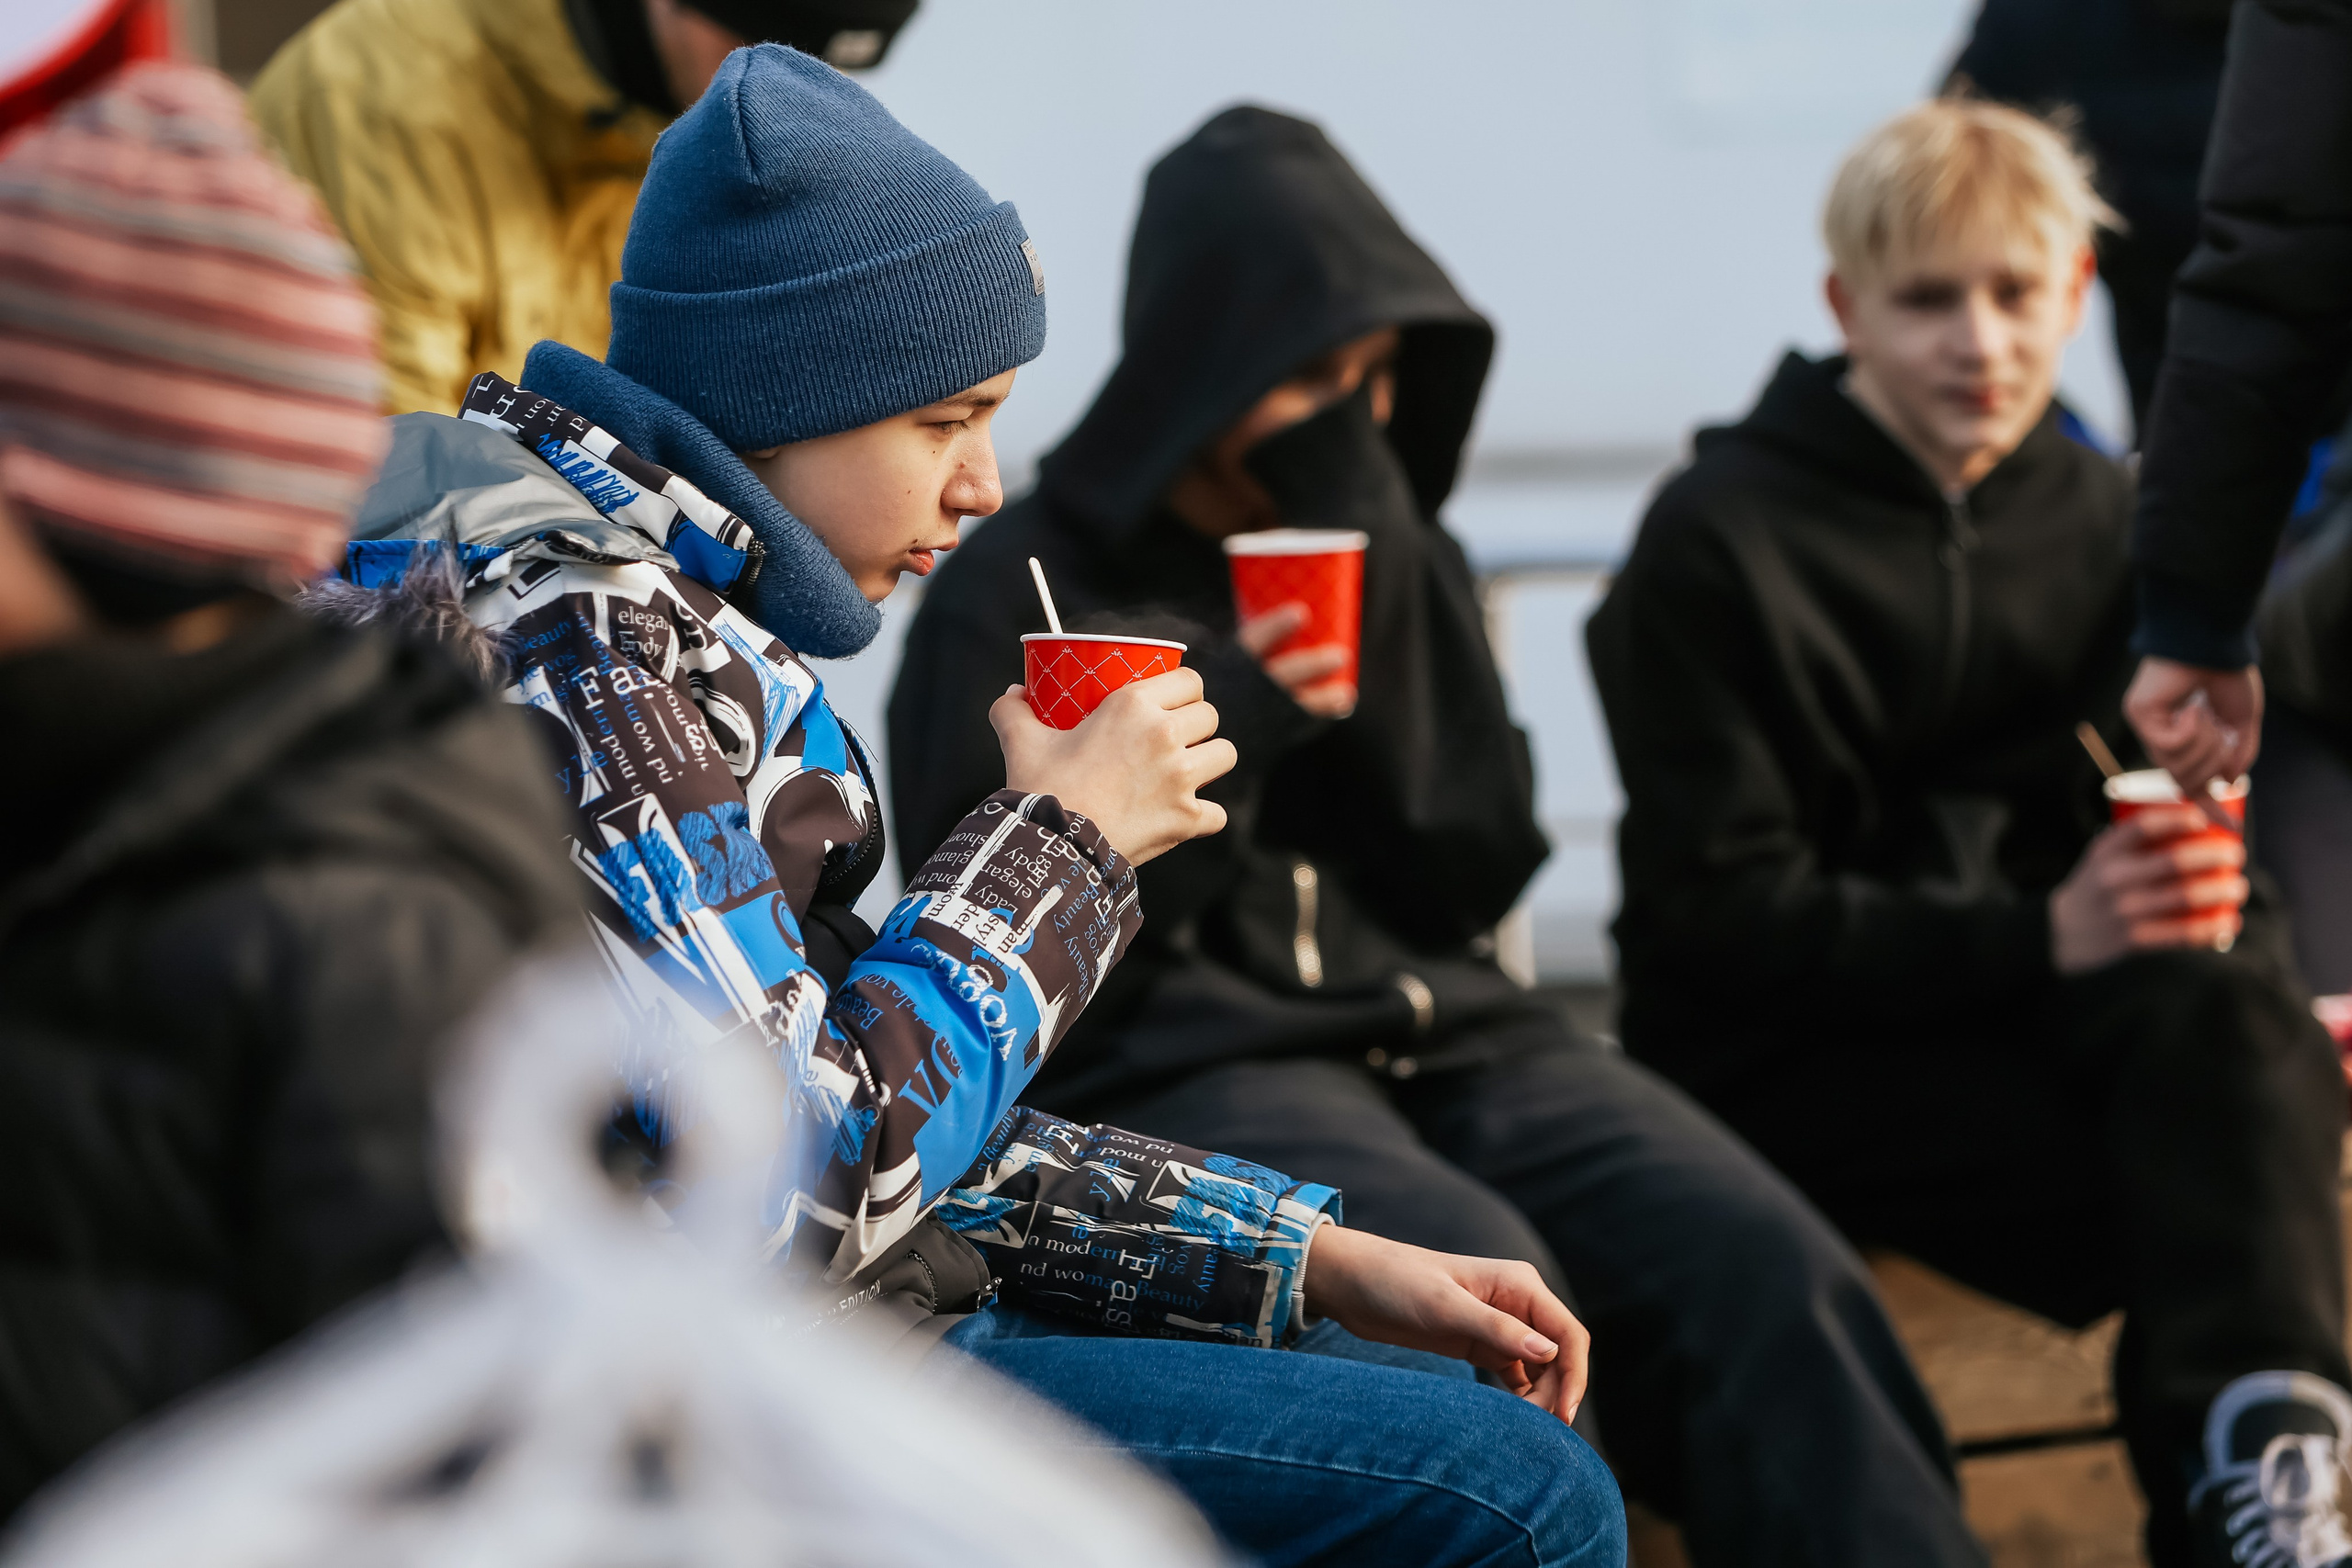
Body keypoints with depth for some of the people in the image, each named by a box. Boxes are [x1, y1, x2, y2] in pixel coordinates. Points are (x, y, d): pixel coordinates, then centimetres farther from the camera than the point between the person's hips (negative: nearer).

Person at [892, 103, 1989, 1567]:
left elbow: (1474, 869, 7)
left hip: (1442, 1027, 4)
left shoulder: (1398, 559, 19)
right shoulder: (1017, 593, 5)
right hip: (1183, 1058, -4)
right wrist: (1236, 728, -12)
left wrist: (1383, 579, -1)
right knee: (1482, 1276, -34)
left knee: (1761, 1260, -23)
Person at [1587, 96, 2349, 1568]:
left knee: (2219, 1013, -32)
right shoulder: (1716, 546, -6)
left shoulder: (2102, 521, 10)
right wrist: (2039, 937, -22)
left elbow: (2187, 839, 12)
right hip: (1773, 1049, -4)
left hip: (2028, 999, 5)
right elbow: (1723, 913, -11)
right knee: (2218, 1180, -30)